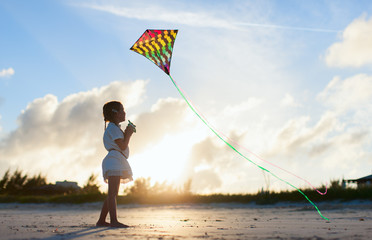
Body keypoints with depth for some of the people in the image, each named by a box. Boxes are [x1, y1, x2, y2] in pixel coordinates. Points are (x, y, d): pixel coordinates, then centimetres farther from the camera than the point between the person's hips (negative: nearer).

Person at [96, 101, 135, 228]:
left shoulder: (115, 128, 27)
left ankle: (101, 221, 13)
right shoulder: (113, 128, -7)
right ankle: (114, 221, -21)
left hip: (117, 162, 11)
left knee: (112, 194, 10)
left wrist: (127, 133, 17)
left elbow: (122, 145, 26)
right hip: (114, 160, -11)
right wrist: (128, 134, -2)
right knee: (112, 193, -16)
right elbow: (123, 146, -16)